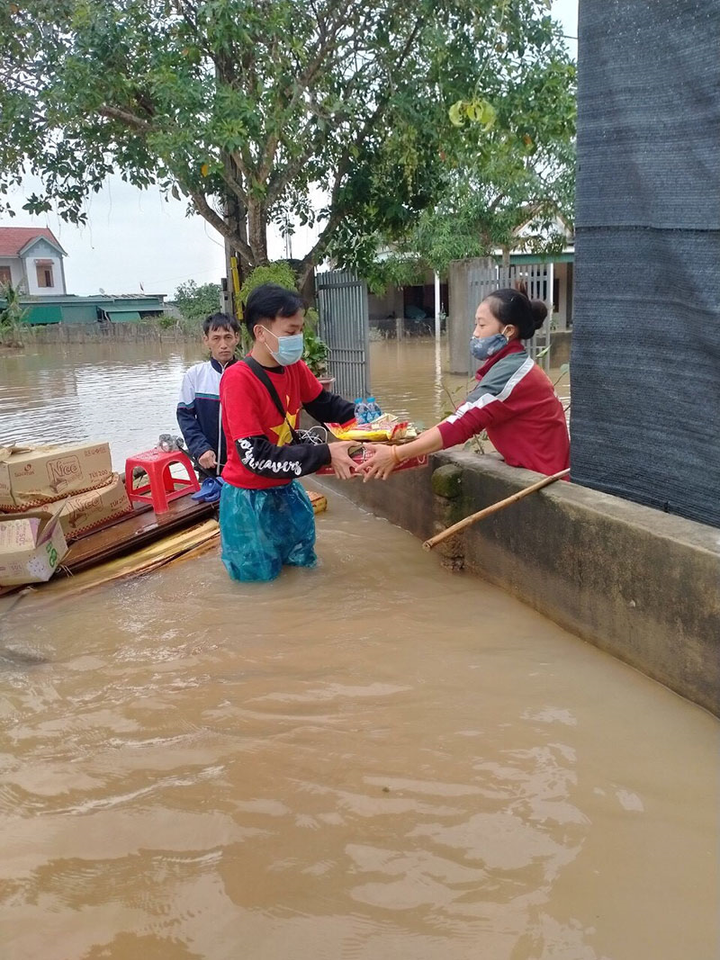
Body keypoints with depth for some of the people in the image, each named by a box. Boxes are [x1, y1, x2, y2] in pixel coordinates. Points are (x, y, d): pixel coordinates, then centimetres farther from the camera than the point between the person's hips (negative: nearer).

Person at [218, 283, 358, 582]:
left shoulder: (294, 366, -5)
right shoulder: (239, 379, -25)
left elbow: (326, 405, 12)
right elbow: (255, 457, -30)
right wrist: (325, 454, -31)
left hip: (286, 490, 7)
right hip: (250, 500, -6)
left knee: (304, 566, 21)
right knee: (260, 581, 11)